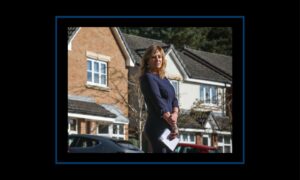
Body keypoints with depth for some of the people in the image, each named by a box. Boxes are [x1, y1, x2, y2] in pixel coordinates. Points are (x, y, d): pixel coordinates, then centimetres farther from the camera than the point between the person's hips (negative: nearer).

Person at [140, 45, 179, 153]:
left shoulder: (164, 79, 18)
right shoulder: (148, 77, -7)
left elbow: (173, 99, 9)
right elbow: (157, 101, -16)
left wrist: (175, 114, -12)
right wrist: (171, 121, -23)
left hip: (168, 127, 8)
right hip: (157, 127, -8)